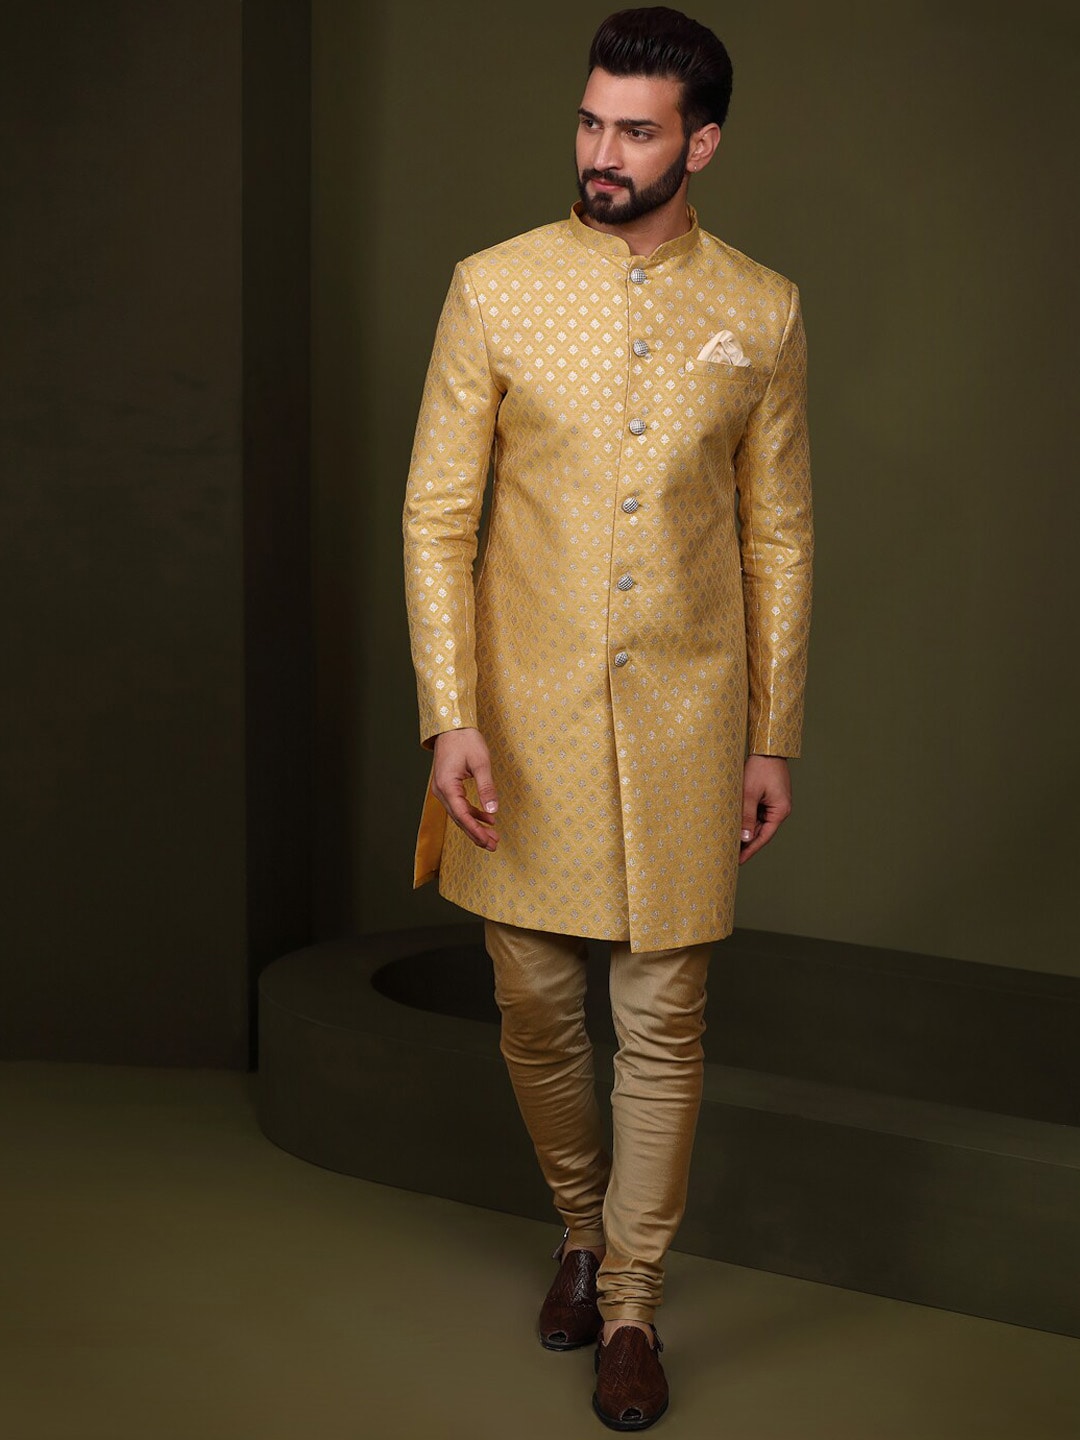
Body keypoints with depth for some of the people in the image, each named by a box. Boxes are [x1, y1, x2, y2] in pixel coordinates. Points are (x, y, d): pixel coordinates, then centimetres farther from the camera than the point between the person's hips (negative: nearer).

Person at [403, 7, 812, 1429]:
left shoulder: (761, 313, 0)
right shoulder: (494, 289, -3)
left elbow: (778, 538, 5)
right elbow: (437, 514, -3)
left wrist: (773, 738, 4)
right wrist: (451, 715, -11)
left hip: (684, 717, 0)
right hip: (528, 710, 0)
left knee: (663, 1020, 5)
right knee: (535, 1002, 11)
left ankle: (631, 1303, 23)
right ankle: (584, 1226, 38)